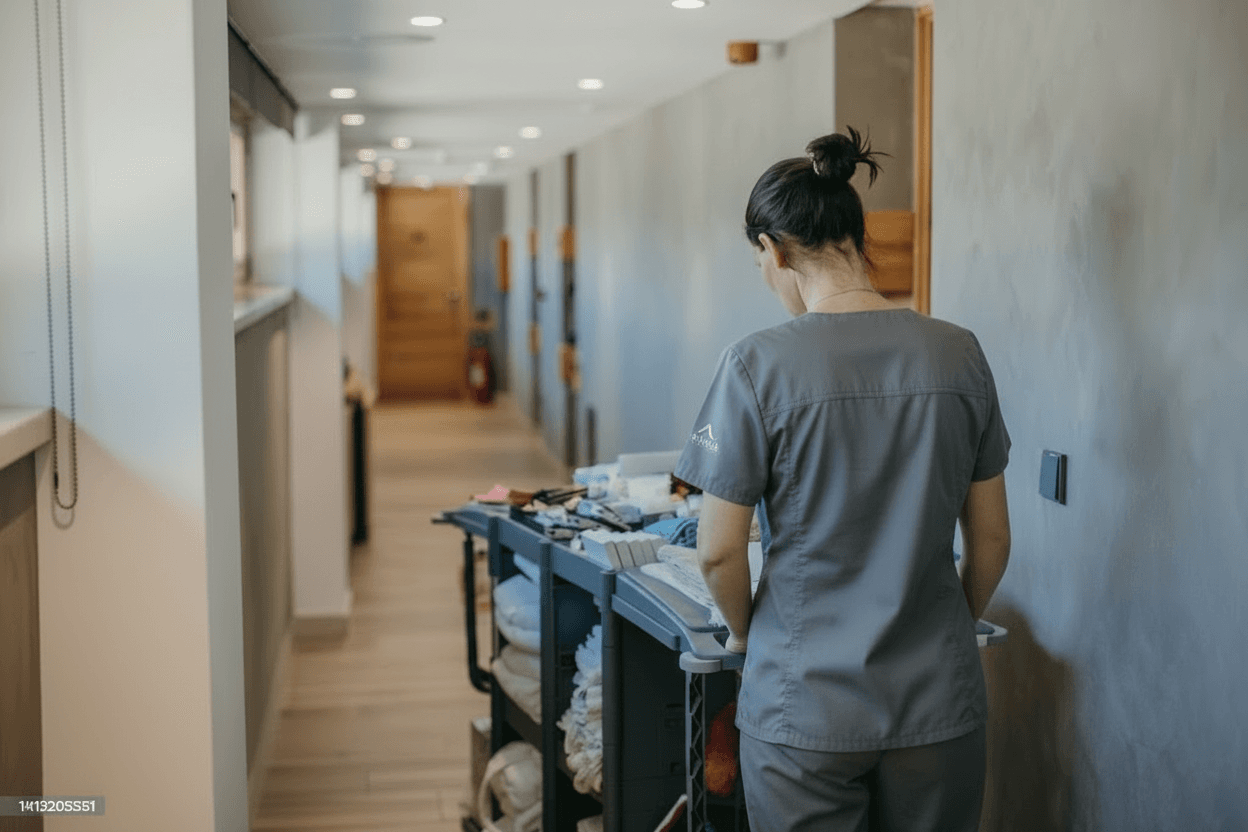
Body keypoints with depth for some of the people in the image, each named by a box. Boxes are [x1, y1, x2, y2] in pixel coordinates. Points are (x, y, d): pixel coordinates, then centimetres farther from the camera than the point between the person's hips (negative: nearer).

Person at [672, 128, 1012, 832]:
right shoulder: (958, 353, -2)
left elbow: (719, 552, -9)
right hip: (938, 702, 3)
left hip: (806, 703, -3)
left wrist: (746, 633, 10)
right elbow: (991, 540, 5)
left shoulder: (759, 365, -13)